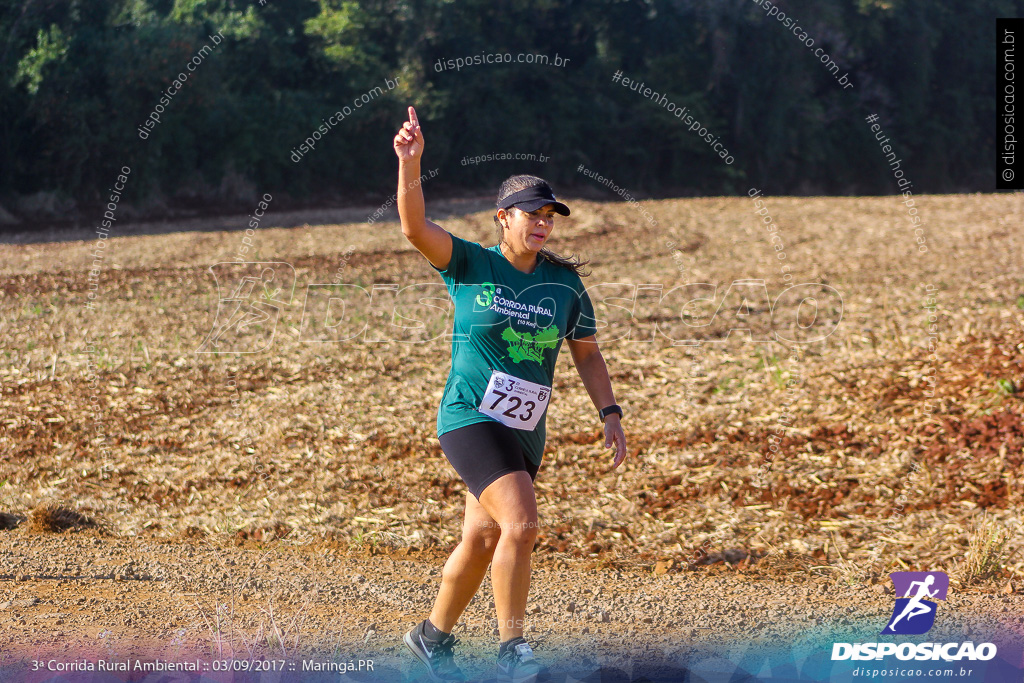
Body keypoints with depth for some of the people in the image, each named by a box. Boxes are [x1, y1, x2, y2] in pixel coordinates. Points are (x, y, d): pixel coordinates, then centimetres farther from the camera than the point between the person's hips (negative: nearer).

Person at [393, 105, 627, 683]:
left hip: (526, 431, 5)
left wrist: (611, 414, 2)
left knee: (484, 539, 13)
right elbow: (415, 227, -19)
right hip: (471, 419, -5)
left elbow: (587, 353, 13)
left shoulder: (565, 283, 5)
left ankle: (434, 637, 34)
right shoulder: (470, 266, -5)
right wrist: (410, 164, -34)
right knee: (521, 524, -22)